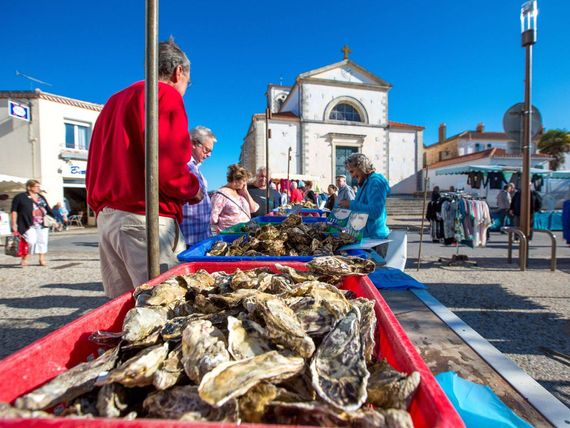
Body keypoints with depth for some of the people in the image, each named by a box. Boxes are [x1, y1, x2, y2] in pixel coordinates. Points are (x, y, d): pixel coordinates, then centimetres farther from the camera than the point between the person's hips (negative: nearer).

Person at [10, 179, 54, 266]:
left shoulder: (41, 197, 16)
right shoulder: (20, 197, 1)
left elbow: (48, 210, 19)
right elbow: (14, 211, 0)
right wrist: (14, 224, -5)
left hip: (42, 225, 5)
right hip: (28, 225, -5)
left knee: (42, 241, 4)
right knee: (31, 241, -14)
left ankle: (42, 259, 14)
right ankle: (24, 259, 6)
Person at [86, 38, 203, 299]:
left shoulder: (115, 101, 22)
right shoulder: (166, 94, -4)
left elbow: (94, 166, 21)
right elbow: (168, 167, -17)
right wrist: (193, 190, 1)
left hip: (106, 217, 9)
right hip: (146, 218, -9)